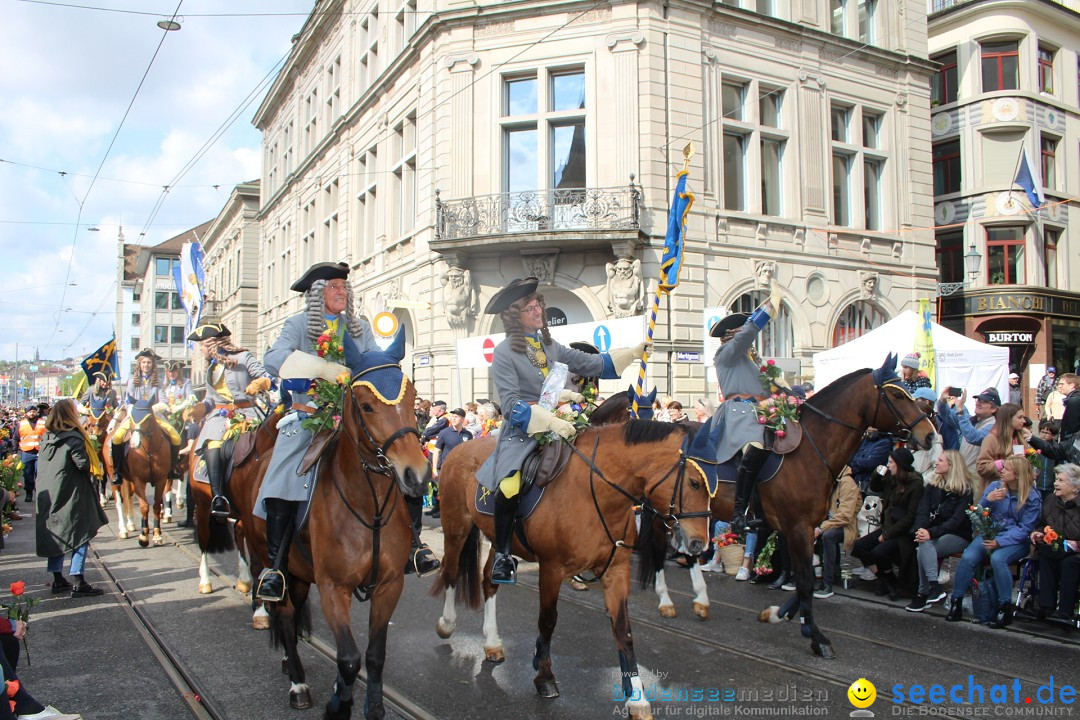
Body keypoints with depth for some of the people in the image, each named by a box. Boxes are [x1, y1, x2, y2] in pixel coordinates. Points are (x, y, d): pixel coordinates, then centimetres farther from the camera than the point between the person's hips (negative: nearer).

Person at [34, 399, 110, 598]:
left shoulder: (47, 437, 7)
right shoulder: (74, 438, -17)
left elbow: (42, 464, 14)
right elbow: (84, 464, -21)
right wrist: (95, 465, -1)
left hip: (49, 495, 8)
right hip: (72, 495, -8)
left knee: (56, 535, 16)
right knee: (81, 536, -1)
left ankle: (58, 579, 22)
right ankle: (79, 583, -4)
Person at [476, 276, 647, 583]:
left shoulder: (549, 345, 13)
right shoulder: (504, 353, -6)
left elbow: (592, 364, 13)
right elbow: (511, 403, -14)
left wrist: (633, 353, 4)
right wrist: (549, 421, -25)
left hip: (556, 425, 6)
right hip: (521, 433, -6)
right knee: (510, 489, -26)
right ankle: (503, 555, -4)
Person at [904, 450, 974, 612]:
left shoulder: (965, 489, -7)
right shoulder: (932, 485, 10)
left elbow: (957, 519, -17)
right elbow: (922, 512, 0)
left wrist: (931, 533, -29)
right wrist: (920, 530, -21)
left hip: (959, 536, -5)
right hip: (936, 533, 5)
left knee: (924, 547, -30)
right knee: (924, 545, -29)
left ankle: (923, 593, -26)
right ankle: (934, 588, -28)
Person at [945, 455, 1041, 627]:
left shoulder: (1032, 496, -5)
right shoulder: (994, 486, 6)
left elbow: (1025, 528, -11)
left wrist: (1000, 541, -22)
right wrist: (987, 500, -15)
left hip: (1016, 541, -3)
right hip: (989, 535, 3)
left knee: (997, 558, -34)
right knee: (968, 558, -24)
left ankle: (1005, 608, -20)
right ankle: (956, 602, -14)